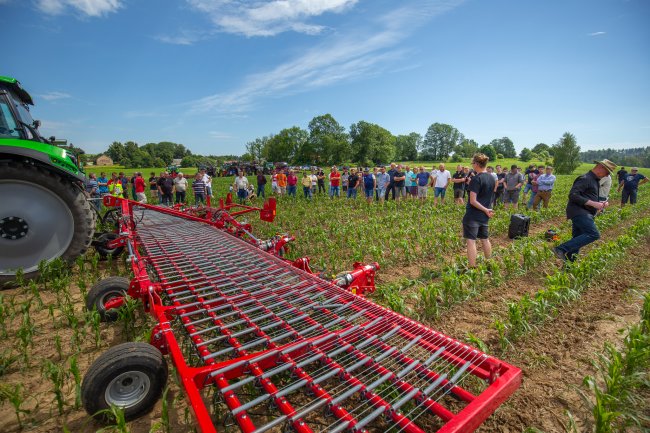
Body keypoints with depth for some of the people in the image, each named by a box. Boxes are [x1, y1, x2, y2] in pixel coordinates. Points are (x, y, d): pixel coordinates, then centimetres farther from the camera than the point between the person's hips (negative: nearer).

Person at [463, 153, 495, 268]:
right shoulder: (491, 178, 7)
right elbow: (488, 195, 17)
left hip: (473, 215, -8)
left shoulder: (476, 179, -16)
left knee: (471, 241, -4)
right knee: (485, 239, 19)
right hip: (484, 216, 8)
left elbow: (473, 201, -20)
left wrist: (485, 210, -13)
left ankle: (472, 268, -1)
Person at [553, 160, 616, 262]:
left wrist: (601, 203, 11)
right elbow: (573, 195, -21)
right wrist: (593, 203, -21)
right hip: (579, 212, -11)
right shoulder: (585, 178, -10)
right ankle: (561, 249, -24)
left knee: (577, 239, 10)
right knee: (593, 235, -22)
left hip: (585, 214, 11)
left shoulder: (595, 181, 24)